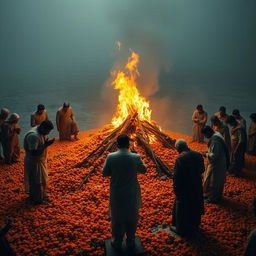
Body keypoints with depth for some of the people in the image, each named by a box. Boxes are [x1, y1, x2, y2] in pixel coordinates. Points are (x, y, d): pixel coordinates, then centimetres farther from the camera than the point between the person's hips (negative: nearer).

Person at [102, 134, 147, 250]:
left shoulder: (111, 157, -15)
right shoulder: (136, 157, -15)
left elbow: (105, 173, -4)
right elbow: (143, 170, 3)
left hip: (116, 194, 0)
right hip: (132, 194, 0)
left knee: (117, 219, 17)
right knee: (131, 218, 18)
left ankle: (117, 243, 31)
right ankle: (130, 242, 32)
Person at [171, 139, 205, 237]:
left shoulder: (180, 158, -24)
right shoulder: (198, 155, -5)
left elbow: (176, 177, -20)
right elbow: (202, 170, 8)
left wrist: (176, 190, -9)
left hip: (185, 189, -6)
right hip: (197, 187, 7)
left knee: (182, 208, 12)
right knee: (194, 206, 24)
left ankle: (181, 229, 27)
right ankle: (194, 226, 42)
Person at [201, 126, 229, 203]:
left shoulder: (214, 140, -29)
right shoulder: (217, 134, 2)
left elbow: (214, 155, -28)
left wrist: (206, 154, -14)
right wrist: (208, 152, 7)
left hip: (216, 164, -10)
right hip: (220, 162, 10)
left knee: (212, 182, 6)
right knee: (218, 180, 22)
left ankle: (212, 198, 21)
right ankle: (217, 196, 38)